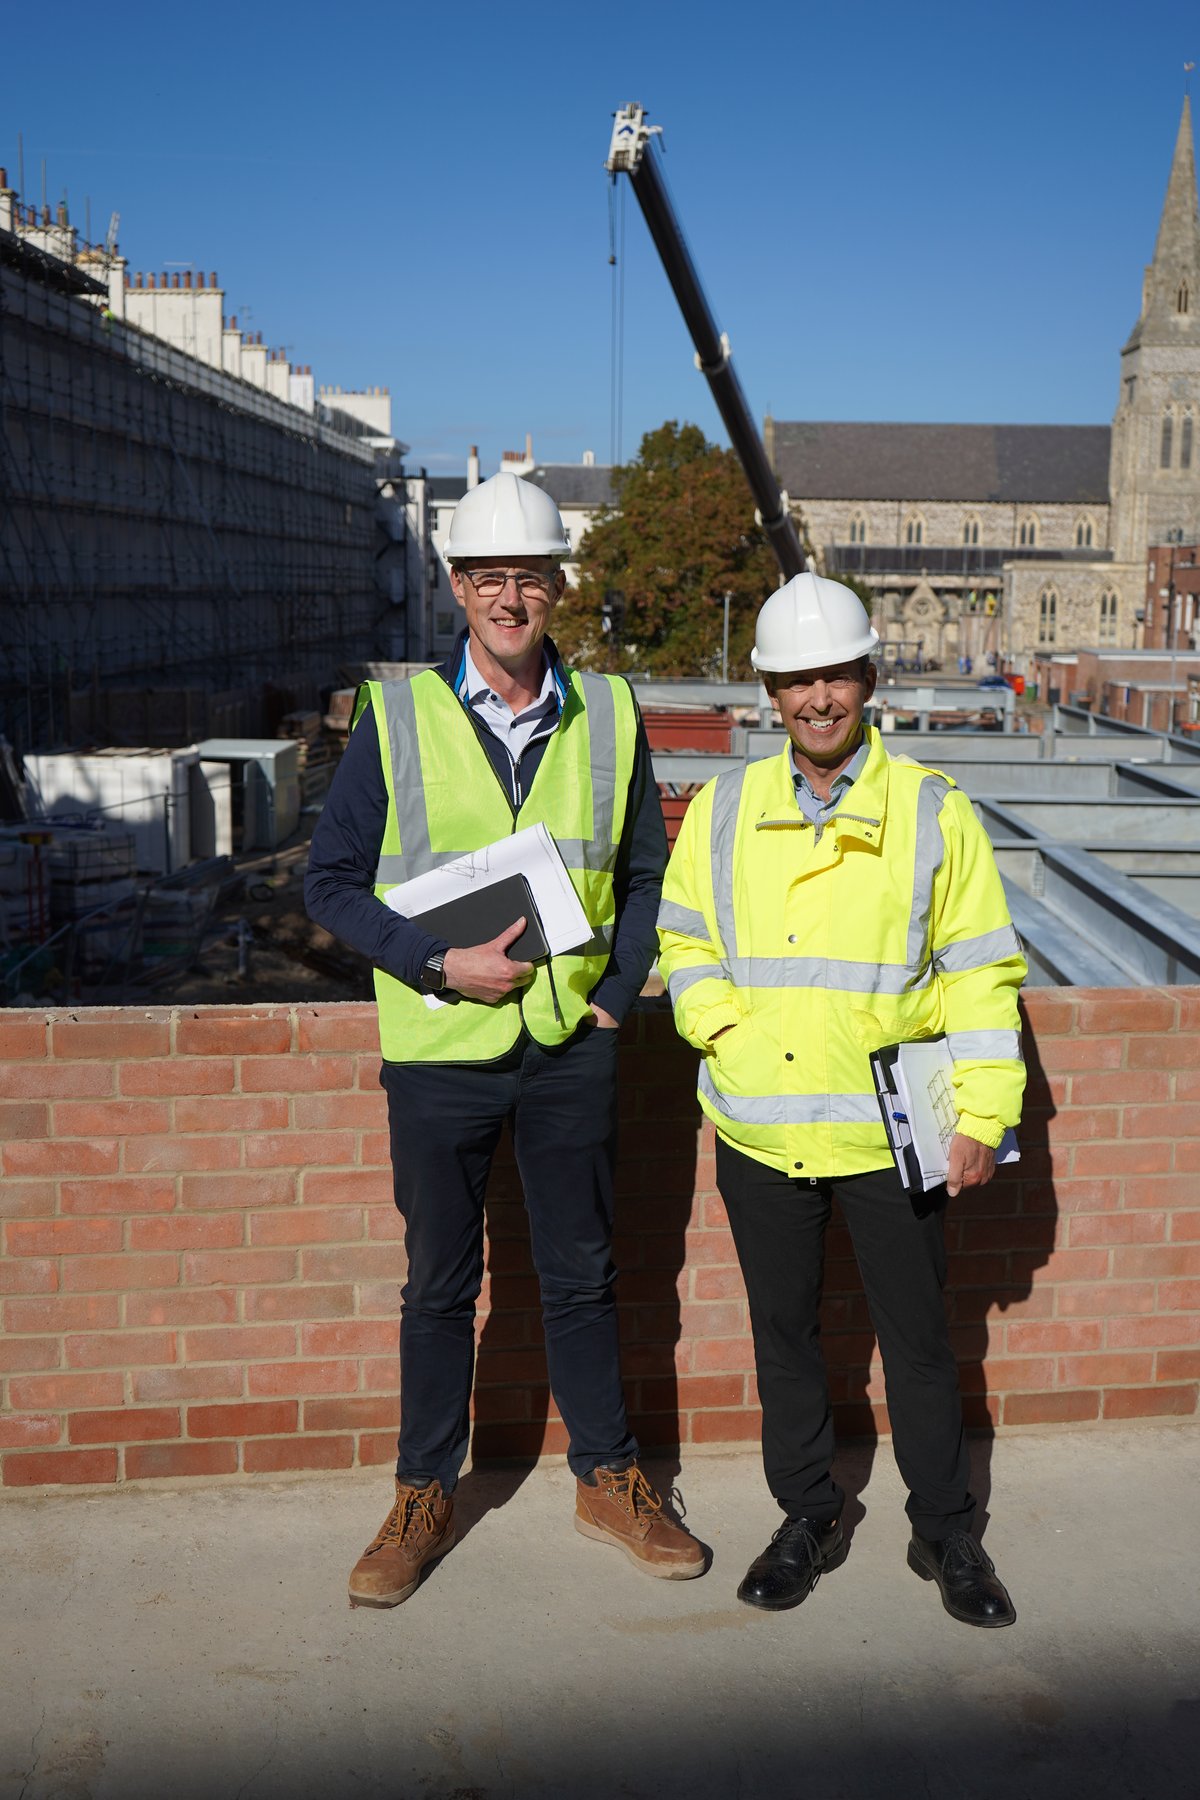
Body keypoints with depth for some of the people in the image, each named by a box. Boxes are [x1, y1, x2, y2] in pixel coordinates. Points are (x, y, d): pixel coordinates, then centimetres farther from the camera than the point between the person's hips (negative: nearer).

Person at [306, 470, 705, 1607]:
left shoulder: (608, 716, 2)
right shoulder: (396, 716, -4)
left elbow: (646, 871, 12)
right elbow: (332, 881, -2)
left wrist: (618, 991, 0)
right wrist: (440, 964, -13)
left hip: (571, 1045, 2)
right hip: (440, 1046, -1)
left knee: (581, 1275, 14)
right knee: (440, 1285, 12)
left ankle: (607, 1480, 31)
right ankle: (424, 1498, 29)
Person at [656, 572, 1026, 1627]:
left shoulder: (934, 812, -2)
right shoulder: (722, 810, 4)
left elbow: (982, 971, 0)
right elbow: (684, 938, 13)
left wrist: (984, 1114, -5)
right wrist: (723, 1026, -7)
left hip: (889, 1132, -2)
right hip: (759, 1129, 2)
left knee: (918, 1336, 10)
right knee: (784, 1331, 14)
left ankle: (946, 1532, 29)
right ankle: (808, 1518, 33)